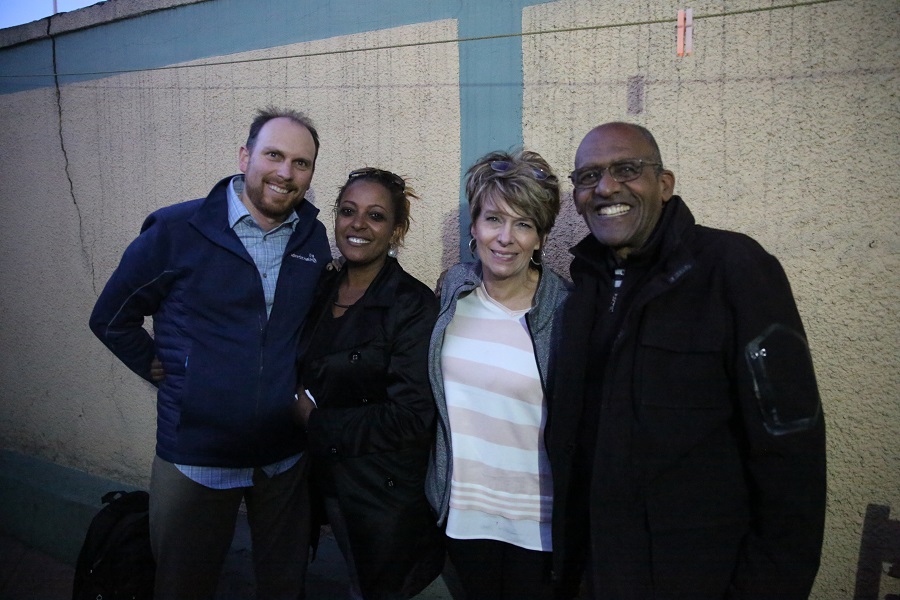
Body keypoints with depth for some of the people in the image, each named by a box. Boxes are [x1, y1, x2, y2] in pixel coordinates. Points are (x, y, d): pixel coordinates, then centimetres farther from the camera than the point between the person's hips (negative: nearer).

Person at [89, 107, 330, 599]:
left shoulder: (313, 237, 1)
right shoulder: (176, 231, -10)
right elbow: (111, 319, 2)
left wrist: (301, 385, 4)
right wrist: (163, 372, -1)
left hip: (286, 457, 3)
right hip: (195, 456, -2)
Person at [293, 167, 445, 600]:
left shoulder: (414, 304, -18)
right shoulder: (322, 288, 1)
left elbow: (412, 417, -22)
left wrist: (317, 422, -16)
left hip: (387, 494, -5)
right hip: (328, 480, 6)